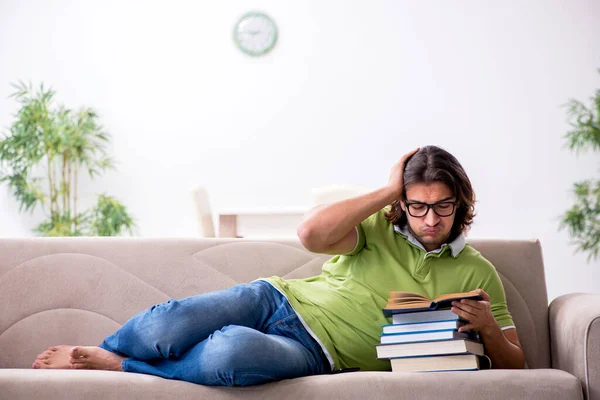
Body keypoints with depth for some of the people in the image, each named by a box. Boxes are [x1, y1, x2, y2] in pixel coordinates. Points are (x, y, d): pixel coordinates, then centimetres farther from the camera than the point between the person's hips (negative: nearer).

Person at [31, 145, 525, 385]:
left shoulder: (476, 274, 5)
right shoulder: (380, 227, 3)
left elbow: (512, 364, 7)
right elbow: (311, 234, -17)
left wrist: (488, 325, -16)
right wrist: (386, 192, -12)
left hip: (316, 353, -1)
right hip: (282, 299, 2)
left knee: (231, 351, -37)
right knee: (163, 326, -28)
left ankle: (113, 364, -13)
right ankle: (89, 353, 3)